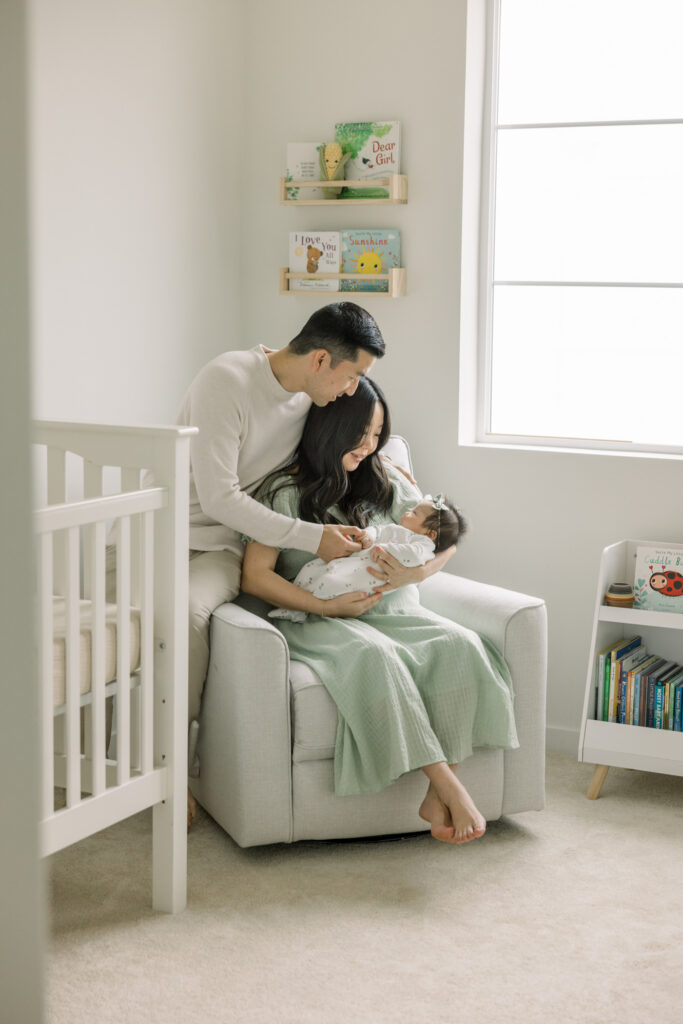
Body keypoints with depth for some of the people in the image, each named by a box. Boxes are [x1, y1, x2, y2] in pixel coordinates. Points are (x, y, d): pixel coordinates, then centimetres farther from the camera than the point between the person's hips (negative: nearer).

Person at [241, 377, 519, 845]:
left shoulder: (386, 481, 12)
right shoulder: (286, 490, -2)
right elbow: (255, 576, -8)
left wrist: (413, 572, -10)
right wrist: (328, 607, -17)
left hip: (388, 611, 5)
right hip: (317, 620, -4)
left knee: (460, 645, -26)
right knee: (372, 655, -38)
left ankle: (439, 797, -29)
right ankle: (448, 783, -37)